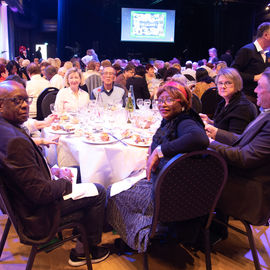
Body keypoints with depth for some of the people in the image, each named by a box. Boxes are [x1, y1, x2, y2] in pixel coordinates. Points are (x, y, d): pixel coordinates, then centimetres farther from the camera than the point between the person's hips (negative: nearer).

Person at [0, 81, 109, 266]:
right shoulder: (16, 141, -34)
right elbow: (41, 193, -30)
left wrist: (51, 171, 1)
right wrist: (64, 181, -12)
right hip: (37, 215, -10)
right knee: (98, 192, 1)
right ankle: (91, 248, 24)